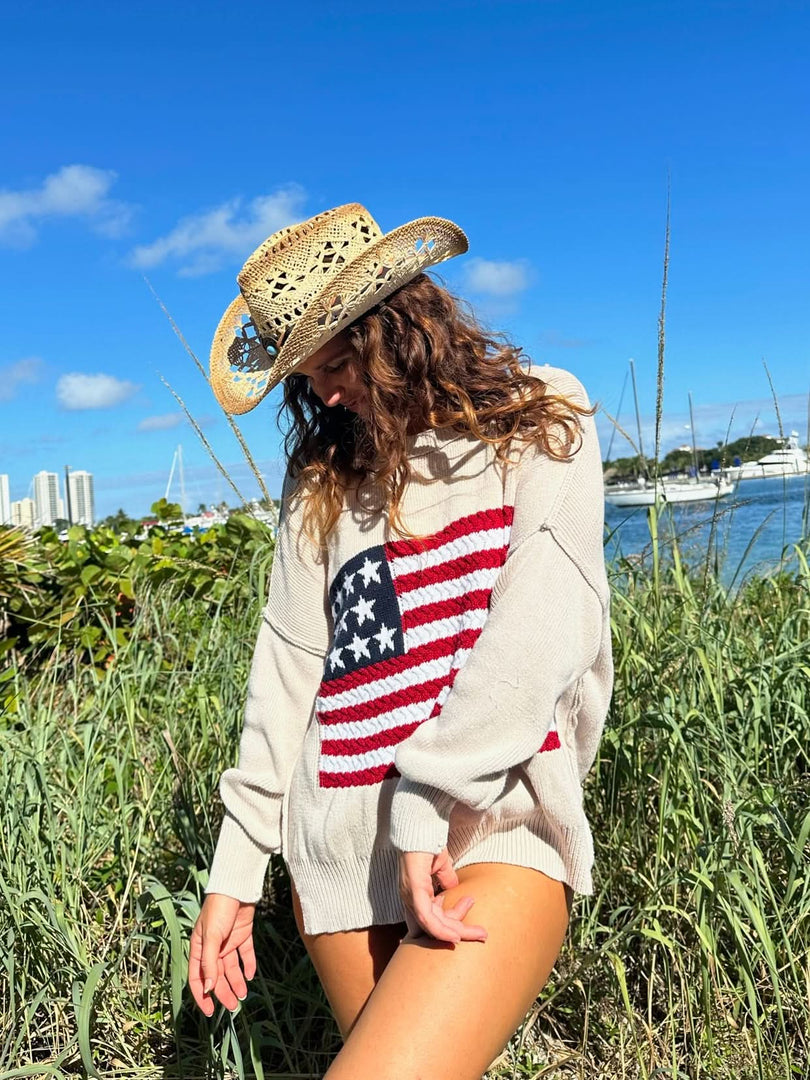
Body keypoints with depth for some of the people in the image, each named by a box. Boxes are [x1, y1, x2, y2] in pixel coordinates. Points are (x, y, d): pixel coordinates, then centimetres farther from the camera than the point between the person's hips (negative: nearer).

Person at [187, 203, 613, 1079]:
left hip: (493, 833, -4)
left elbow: (543, 633, -9)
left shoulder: (539, 425, 3)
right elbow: (288, 668, 8)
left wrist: (427, 798, -14)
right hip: (341, 849, 4)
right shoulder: (323, 480, 13)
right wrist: (235, 870, 5)